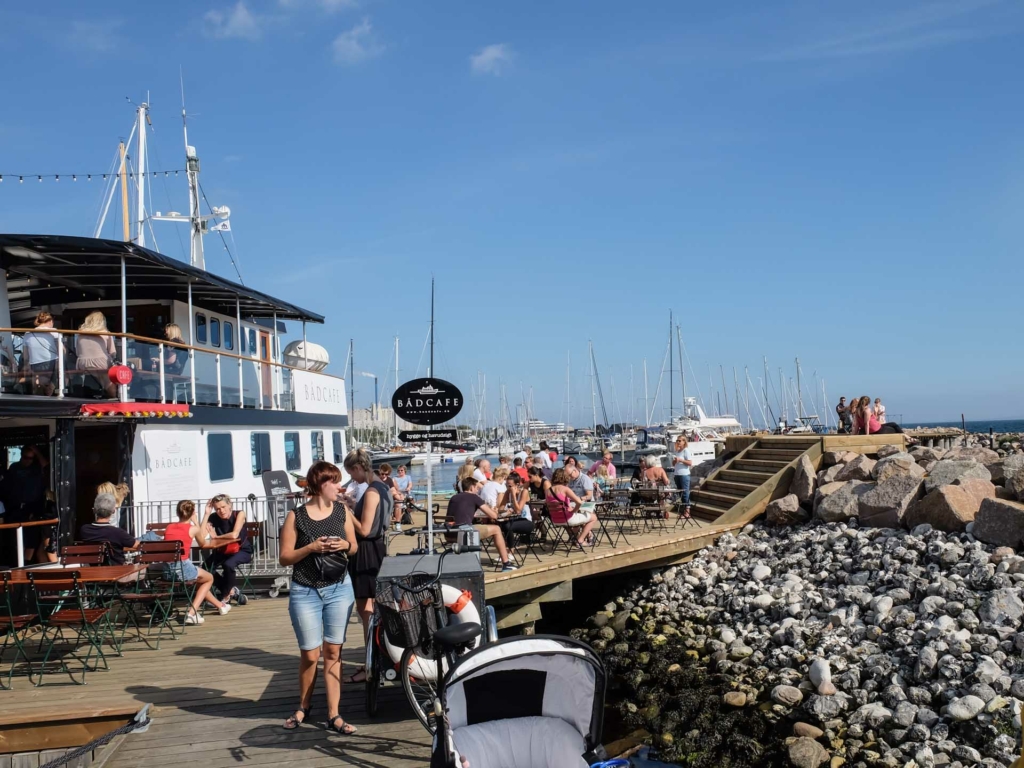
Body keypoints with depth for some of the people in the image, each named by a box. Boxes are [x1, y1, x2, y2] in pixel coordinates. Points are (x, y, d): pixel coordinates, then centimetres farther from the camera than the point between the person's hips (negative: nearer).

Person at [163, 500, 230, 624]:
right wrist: (195, 521, 22)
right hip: (183, 568, -5)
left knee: (198, 579, 34)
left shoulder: (168, 527, 10)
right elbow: (202, 543, 18)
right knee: (209, 578, 25)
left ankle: (219, 605, 50)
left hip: (167, 571, 6)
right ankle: (192, 613, 9)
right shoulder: (193, 528, -2)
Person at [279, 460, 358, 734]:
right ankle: (304, 706, 25)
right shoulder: (296, 516, -6)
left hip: (339, 589, 3)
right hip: (305, 593, -2)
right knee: (310, 654, 1)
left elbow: (355, 549, 12)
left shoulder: (342, 511, 4)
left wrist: (346, 545, -10)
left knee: (333, 652, 4)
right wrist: (311, 548, -19)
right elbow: (285, 558, -6)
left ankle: (334, 714, 9)